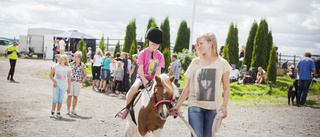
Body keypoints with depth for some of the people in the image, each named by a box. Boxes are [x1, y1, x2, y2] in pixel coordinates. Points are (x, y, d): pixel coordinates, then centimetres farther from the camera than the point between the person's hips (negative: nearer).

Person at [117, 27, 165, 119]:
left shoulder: (160, 55, 2)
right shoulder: (143, 53, -4)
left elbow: (158, 70, -3)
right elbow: (140, 68, -9)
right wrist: (144, 81, -21)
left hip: (153, 78, 3)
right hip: (142, 77, -3)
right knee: (134, 88, -32)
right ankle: (126, 108, -16)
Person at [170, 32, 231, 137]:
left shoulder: (222, 63, 2)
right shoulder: (195, 63, 8)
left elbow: (226, 88, 4)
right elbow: (188, 87, 11)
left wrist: (224, 105, -11)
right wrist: (177, 105, 5)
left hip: (213, 108, -1)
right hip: (195, 106, 1)